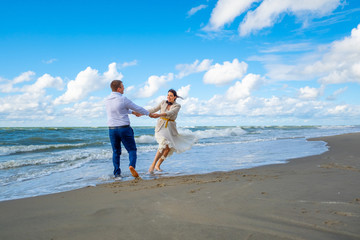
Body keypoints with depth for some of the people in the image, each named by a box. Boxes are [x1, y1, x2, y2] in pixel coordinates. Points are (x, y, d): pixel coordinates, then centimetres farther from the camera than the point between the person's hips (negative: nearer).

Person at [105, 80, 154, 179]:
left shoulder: (107, 100, 6)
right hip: (124, 129, -5)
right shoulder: (123, 99, -12)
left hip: (112, 129, 5)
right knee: (132, 149, 7)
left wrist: (132, 112, 34)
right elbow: (137, 108, -1)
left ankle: (117, 174, 9)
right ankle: (132, 165, -19)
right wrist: (148, 113, 15)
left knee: (116, 152, 14)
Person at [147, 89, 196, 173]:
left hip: (170, 128, 2)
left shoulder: (177, 106, -3)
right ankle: (153, 165, -22)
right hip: (161, 126, -2)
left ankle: (157, 166, 17)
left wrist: (159, 115, -37)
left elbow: (170, 113, -21)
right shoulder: (163, 102, 5)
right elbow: (154, 110, 13)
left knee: (169, 148, 1)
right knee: (164, 144, -25)